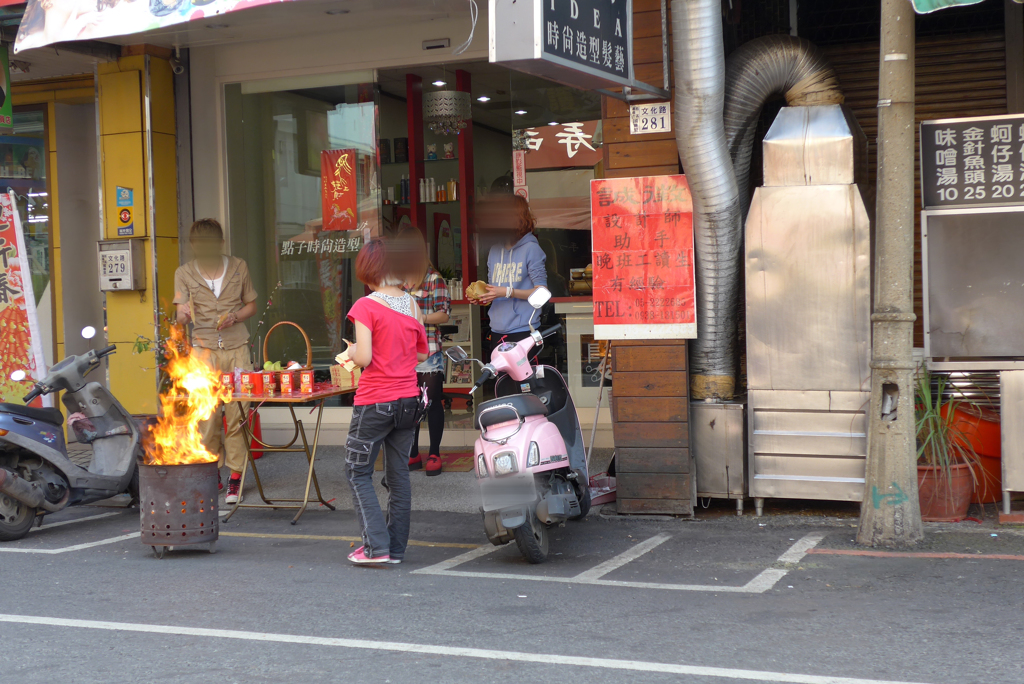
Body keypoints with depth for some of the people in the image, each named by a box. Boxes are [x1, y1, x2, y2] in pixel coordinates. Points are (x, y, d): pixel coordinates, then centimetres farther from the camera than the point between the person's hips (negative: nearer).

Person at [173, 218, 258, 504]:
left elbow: (251, 305, 17)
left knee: (237, 413, -6)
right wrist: (184, 314, -27)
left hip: (237, 347, 0)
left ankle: (236, 474, 2)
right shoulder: (184, 273, 5)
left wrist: (235, 316, -4)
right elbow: (181, 316, -3)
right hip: (204, 349, 0)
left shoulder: (238, 267, 7)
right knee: (206, 414, -5)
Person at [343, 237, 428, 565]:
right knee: (399, 474, 12)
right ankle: (396, 548, 17)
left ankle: (376, 546, -1)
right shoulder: (412, 305, 5)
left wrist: (352, 351, 2)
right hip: (408, 400, 6)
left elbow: (364, 358, -18)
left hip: (375, 402, -6)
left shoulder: (366, 306, -13)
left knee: (357, 474, 7)